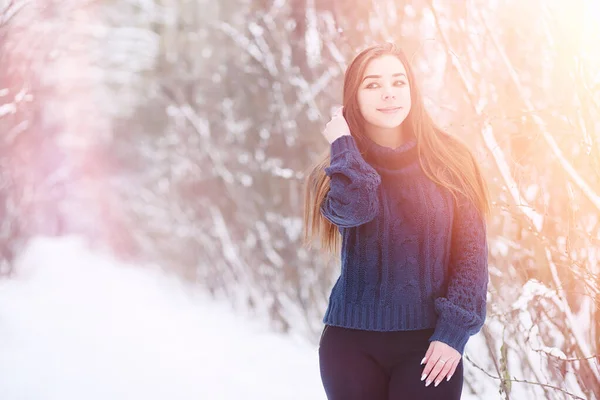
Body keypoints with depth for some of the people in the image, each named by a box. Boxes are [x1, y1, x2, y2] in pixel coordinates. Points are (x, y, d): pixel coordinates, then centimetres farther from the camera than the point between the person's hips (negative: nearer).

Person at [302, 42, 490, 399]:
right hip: (352, 343, 1)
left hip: (428, 344, -1)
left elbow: (472, 251, -1)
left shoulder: (449, 161, 1)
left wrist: (454, 331, -10)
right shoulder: (340, 171, 3)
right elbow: (353, 209, -21)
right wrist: (343, 144, -8)